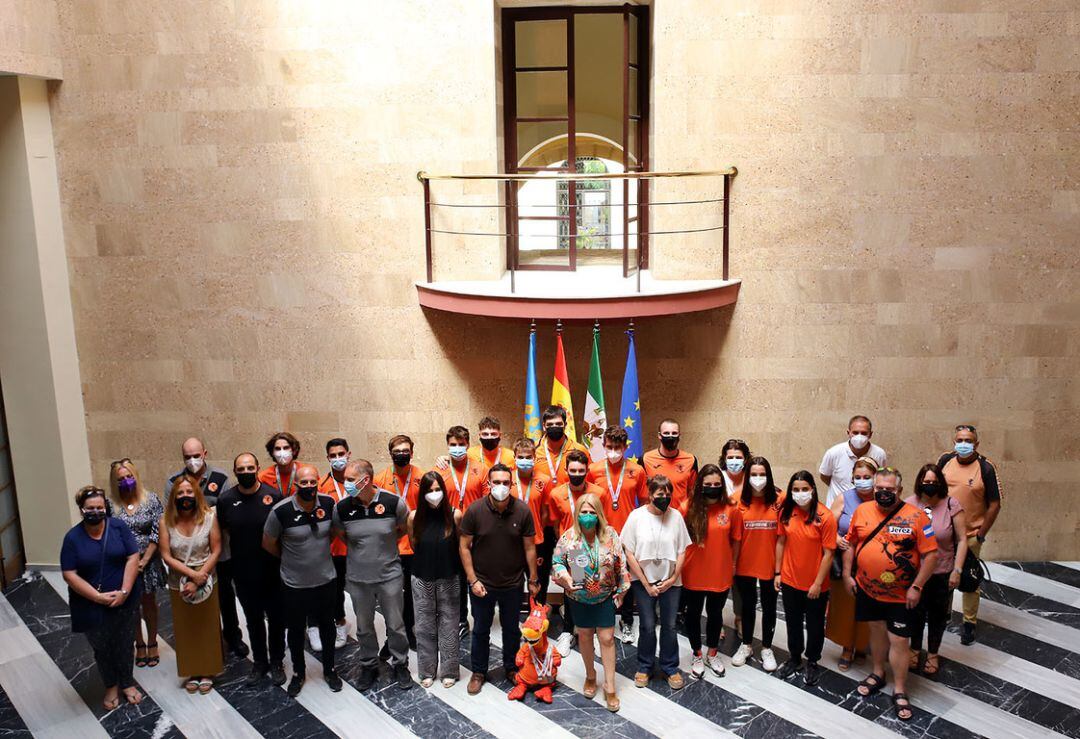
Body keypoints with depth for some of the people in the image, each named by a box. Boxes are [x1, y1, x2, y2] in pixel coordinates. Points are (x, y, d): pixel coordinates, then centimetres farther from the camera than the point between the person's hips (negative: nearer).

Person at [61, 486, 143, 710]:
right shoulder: (73, 537, -10)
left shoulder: (118, 527, -9)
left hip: (125, 601, 0)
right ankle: (111, 686, 37)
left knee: (124, 645, 15)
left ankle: (127, 683, 35)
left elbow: (133, 558, -9)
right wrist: (98, 597, -18)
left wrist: (124, 592, -17)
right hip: (92, 605, 0)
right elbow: (69, 574, -11)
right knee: (102, 649, 16)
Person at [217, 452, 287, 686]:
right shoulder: (226, 500, -6)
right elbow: (224, 530, 10)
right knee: (253, 619, 18)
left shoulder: (273, 496, -14)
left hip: (272, 571, -2)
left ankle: (276, 663, 29)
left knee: (276, 618, 11)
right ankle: (259, 662, 34)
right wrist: (244, 545, 4)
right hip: (244, 573, 2)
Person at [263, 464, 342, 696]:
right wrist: (290, 557, 6)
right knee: (295, 630, 16)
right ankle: (298, 673, 38)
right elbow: (268, 544, -5)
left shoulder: (328, 503, -13)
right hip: (294, 584, -2)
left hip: (325, 580, 2)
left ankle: (329, 670, 40)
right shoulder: (281, 511, -22)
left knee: (327, 627, 19)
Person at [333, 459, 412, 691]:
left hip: (389, 575, -2)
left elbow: (404, 528, 3)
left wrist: (385, 545, 5)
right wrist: (360, 548, 7)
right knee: (364, 626, 16)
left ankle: (400, 665, 32)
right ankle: (369, 666, 36)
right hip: (358, 578, 2)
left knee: (395, 624, 11)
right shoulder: (342, 507, -12)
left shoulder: (393, 502, -17)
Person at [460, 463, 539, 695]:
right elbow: (464, 547, -7)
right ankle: (478, 672, 33)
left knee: (512, 629, 17)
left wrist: (533, 580, 0)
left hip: (513, 584, 1)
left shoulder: (523, 511, -12)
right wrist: (472, 580, -11)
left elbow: (529, 547, -4)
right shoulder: (475, 510, -14)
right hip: (482, 583, -1)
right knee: (480, 630, 15)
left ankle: (511, 668, 38)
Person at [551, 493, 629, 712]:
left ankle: (610, 687, 11)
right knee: (585, 636, 15)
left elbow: (621, 564, -3)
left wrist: (622, 589, -1)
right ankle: (590, 676, 36)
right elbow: (557, 562, -4)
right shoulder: (568, 537, -13)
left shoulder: (610, 535, -11)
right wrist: (564, 575, -23)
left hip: (605, 597, 0)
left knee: (607, 638, 1)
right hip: (579, 598, 0)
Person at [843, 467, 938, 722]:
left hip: (900, 595, -3)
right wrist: (847, 574, 5)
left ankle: (899, 691, 18)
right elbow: (850, 543, 8)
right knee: (877, 630, 20)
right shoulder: (862, 511, -3)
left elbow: (931, 554, -13)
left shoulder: (915, 516, -14)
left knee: (899, 640, 2)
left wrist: (916, 587, -14)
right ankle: (877, 674, 40)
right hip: (867, 589, 4)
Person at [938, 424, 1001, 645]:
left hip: (970, 535, -4)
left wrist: (981, 535, -10)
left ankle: (969, 623, 21)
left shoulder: (986, 468, -12)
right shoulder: (945, 460, -1)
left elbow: (994, 504, -9)